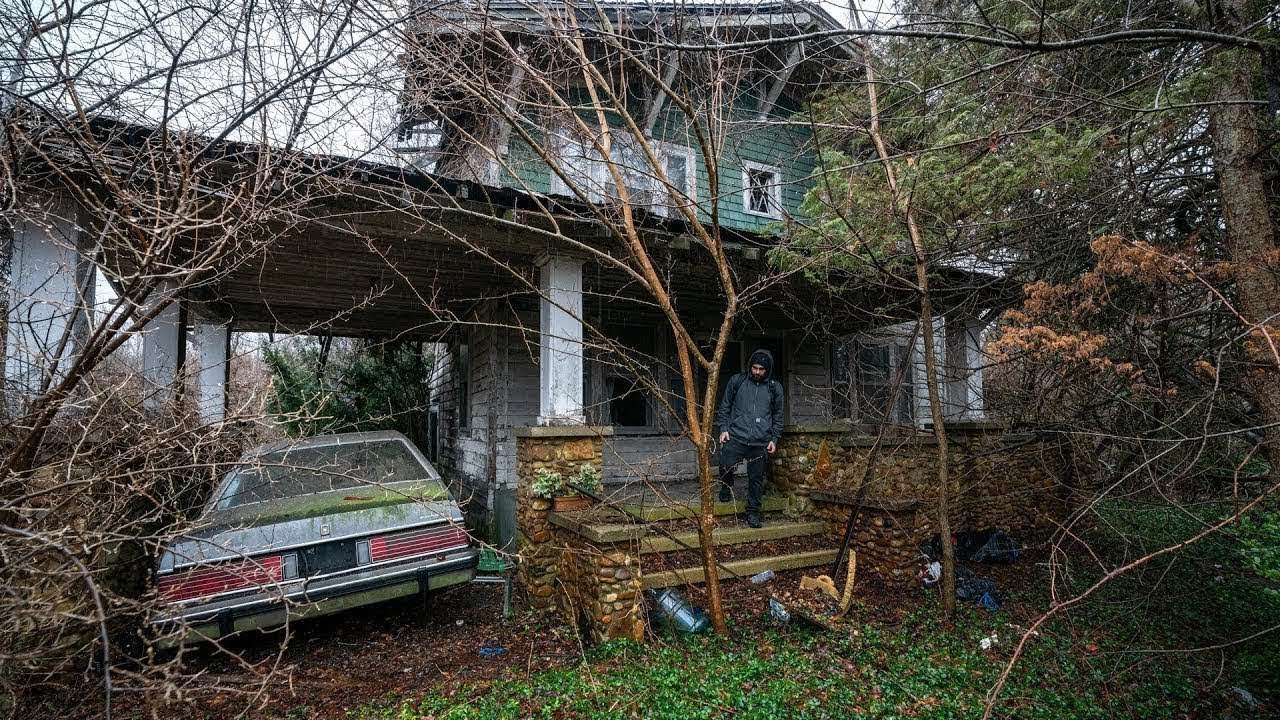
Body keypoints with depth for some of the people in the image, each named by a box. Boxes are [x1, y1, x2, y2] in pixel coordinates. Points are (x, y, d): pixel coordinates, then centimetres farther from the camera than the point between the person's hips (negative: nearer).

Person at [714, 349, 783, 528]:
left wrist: (774, 439, 9)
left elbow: (778, 415, 16)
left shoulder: (775, 387, 9)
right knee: (726, 466, -16)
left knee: (756, 478, 5)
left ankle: (753, 512, 20)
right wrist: (723, 429, 2)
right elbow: (724, 407, 11)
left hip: (760, 442, 1)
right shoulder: (737, 381, 5)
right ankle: (727, 489, 17)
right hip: (735, 436, -1)